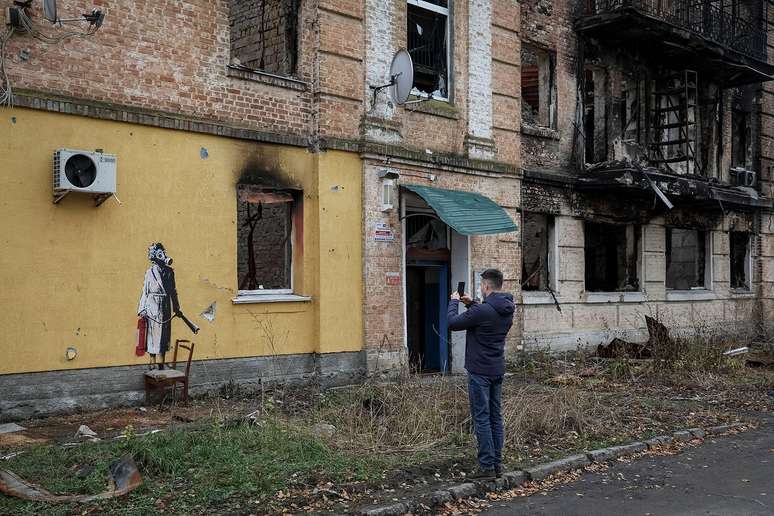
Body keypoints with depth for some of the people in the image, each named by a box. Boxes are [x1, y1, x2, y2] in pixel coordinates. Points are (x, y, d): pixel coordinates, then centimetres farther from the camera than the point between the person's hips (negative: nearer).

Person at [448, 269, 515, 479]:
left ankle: (487, 466, 0)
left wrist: (454, 301, 4)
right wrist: (471, 304, 19)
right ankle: (497, 463, 17)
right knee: (496, 417, 12)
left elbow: (453, 323, -12)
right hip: (498, 370, 8)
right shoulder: (507, 310, 5)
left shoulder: (482, 310, -21)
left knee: (482, 418, -2)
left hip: (480, 371, -8)